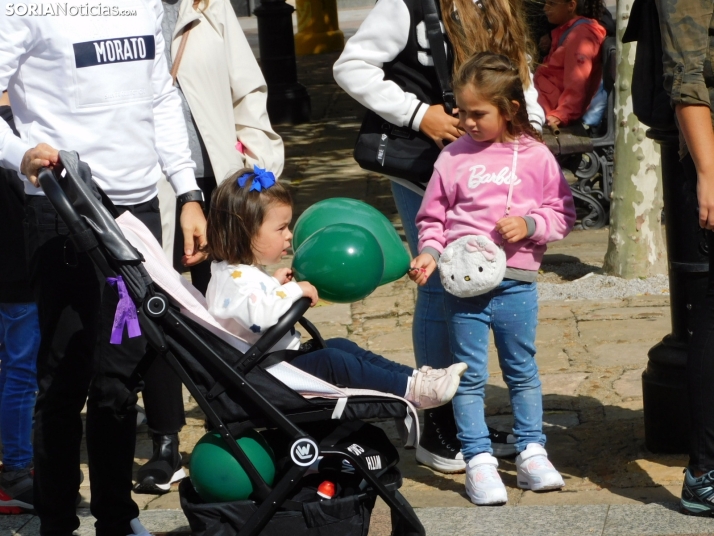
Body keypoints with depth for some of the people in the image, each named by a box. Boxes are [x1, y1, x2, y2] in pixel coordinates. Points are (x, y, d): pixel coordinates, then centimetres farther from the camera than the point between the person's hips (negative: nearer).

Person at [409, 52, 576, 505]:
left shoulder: (535, 156, 0)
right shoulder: (453, 157, 2)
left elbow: (563, 212, 5)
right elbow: (433, 215, 9)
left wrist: (530, 225, -11)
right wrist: (429, 251, -7)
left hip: (516, 282, 0)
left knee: (523, 370, 12)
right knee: (469, 375, 2)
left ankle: (531, 451, 23)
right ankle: (479, 460, 9)